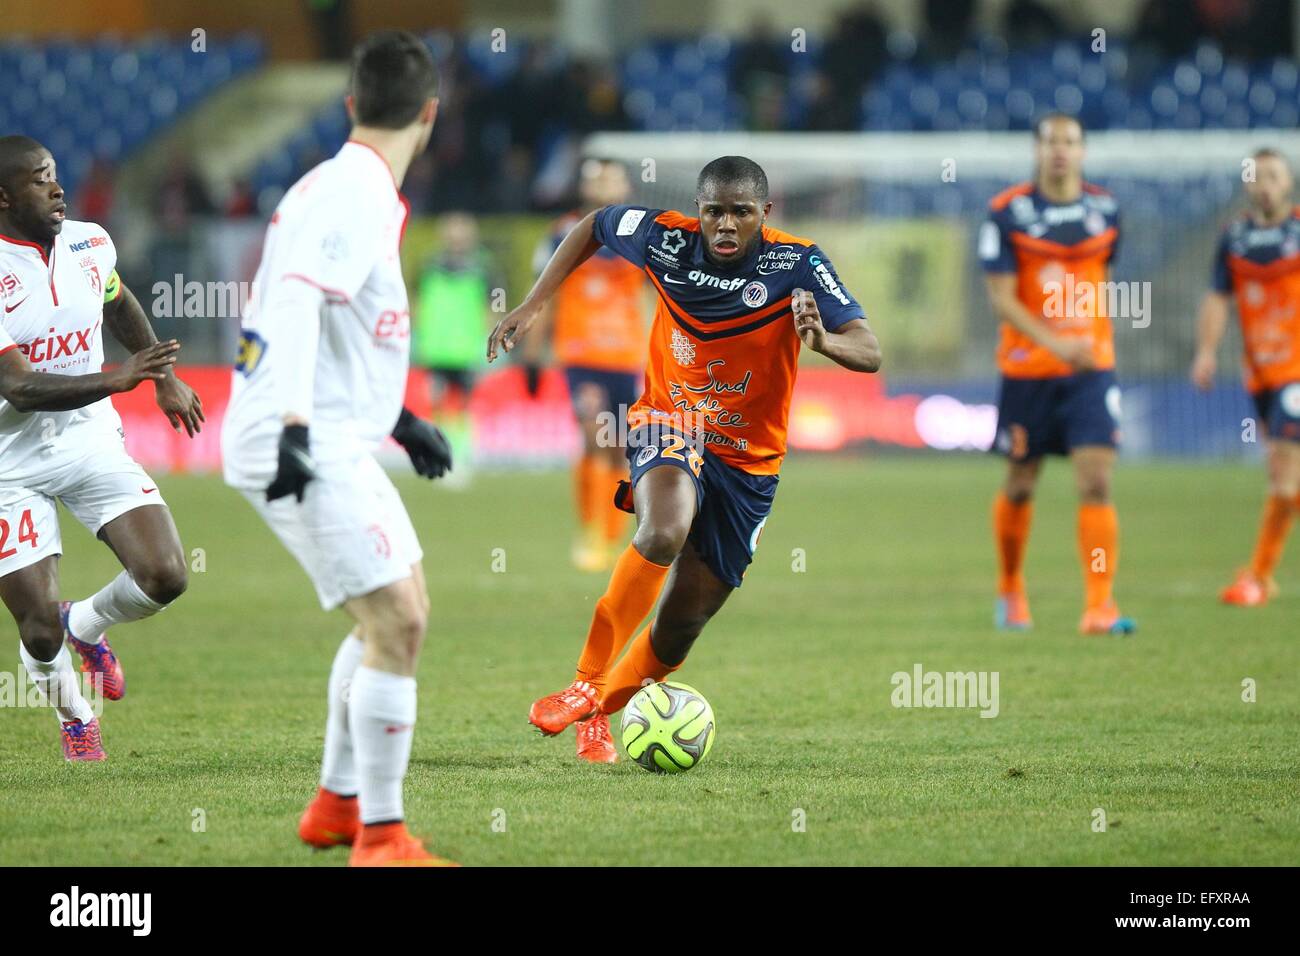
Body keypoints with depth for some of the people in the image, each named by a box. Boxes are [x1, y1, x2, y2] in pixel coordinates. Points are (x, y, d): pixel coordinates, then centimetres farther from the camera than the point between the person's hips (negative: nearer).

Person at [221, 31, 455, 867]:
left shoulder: (347, 191, 15)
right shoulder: (355, 198, -15)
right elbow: (296, 303, -29)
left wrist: (399, 421, 33)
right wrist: (294, 427, -39)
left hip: (333, 445, 10)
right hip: (303, 452, -10)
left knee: (399, 616, 20)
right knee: (397, 625, -13)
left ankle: (338, 805, 29)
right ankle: (381, 839, -9)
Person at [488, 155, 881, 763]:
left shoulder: (796, 264, -18)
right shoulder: (665, 238, -13)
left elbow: (868, 353, -28)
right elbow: (592, 226, 9)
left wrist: (823, 340, -50)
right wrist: (531, 307, 4)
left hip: (748, 459, 1)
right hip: (670, 423, -1)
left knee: (682, 622, 4)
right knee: (664, 531, -35)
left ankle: (599, 712, 32)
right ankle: (585, 683, -24)